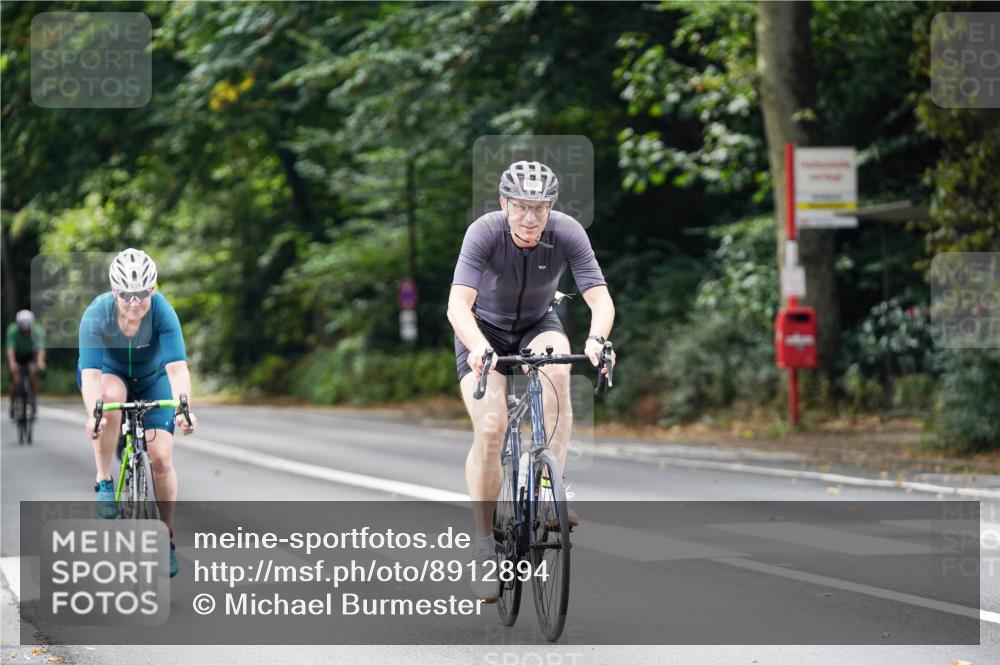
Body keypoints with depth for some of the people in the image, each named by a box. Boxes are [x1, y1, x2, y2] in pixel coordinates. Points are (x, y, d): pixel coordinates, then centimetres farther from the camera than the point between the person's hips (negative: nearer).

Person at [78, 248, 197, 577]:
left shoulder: (162, 311, -31)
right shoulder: (96, 314, -32)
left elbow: (177, 367, -38)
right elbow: (91, 372, -39)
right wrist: (92, 415, -57)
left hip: (152, 379, 1)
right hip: (109, 373, -1)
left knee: (161, 457, -12)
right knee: (111, 396, -38)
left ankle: (166, 538, 8)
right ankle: (104, 481, -20)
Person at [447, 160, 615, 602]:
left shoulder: (567, 233, -23)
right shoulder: (484, 233, -28)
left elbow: (600, 300, -29)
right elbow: (458, 304, -37)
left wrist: (596, 339, -51)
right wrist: (478, 348, -57)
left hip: (537, 325, 2)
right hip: (484, 329, -1)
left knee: (557, 369, -34)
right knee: (490, 429, -19)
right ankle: (484, 546, -5)